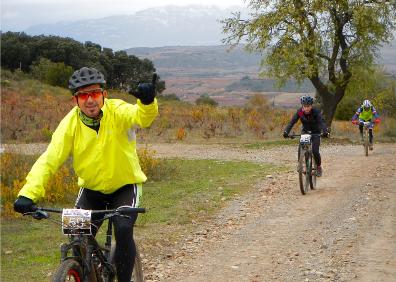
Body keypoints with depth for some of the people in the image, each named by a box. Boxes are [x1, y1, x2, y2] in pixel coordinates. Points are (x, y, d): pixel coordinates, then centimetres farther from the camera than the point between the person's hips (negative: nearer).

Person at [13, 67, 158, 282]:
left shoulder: (117, 111, -20)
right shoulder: (70, 123, -16)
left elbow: (142, 116, -41)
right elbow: (49, 159, -24)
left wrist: (147, 102, -66)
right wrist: (28, 193, -38)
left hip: (125, 186, -2)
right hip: (91, 189, 2)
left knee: (123, 230, -24)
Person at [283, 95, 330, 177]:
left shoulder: (316, 112, -26)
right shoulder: (299, 112, -20)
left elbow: (321, 122, -38)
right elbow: (292, 122, -26)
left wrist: (325, 131, -57)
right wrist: (286, 132, -42)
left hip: (316, 133, -2)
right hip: (305, 132, 2)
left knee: (315, 151, -17)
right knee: (300, 149, -18)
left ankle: (319, 167, 7)